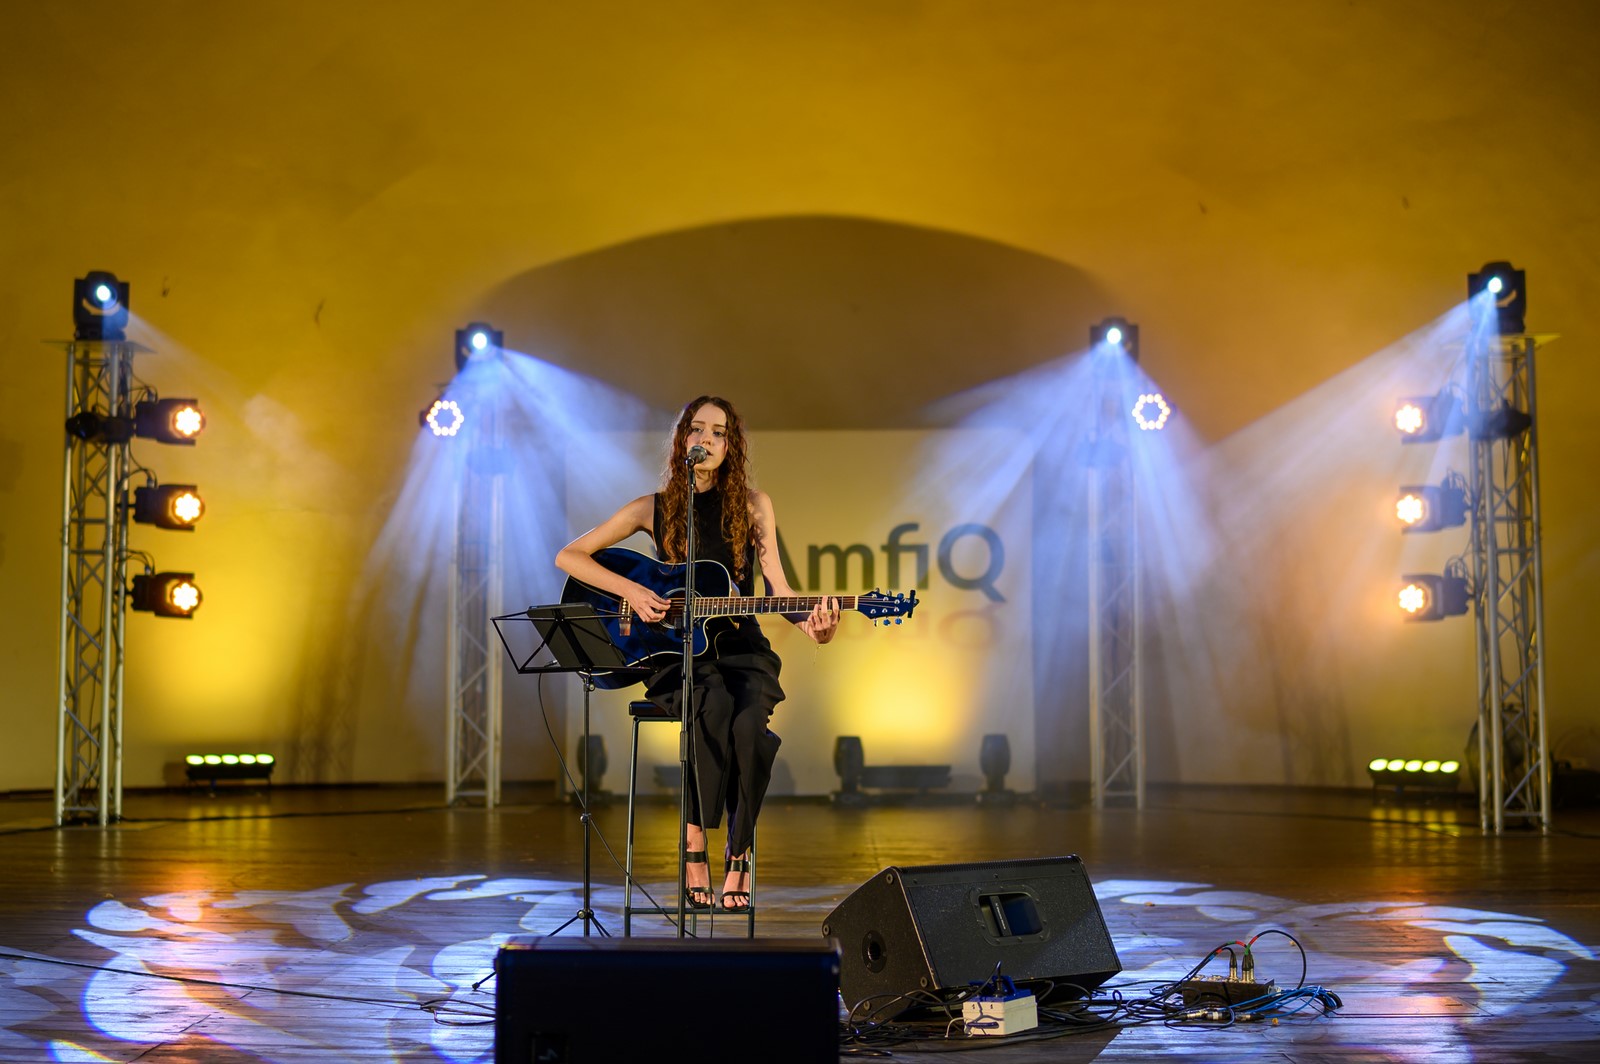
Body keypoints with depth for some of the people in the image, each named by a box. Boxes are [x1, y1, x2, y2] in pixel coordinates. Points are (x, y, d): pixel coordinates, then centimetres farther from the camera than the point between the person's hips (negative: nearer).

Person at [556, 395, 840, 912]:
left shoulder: (752, 505, 7)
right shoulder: (654, 509, 6)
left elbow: (777, 586, 2)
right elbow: (569, 556, 5)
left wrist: (811, 624, -19)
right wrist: (631, 590, -9)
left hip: (742, 649, 1)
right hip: (676, 653, -1)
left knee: (748, 722, -33)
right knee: (714, 706, -36)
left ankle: (738, 852, -17)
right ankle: (695, 839, -21)